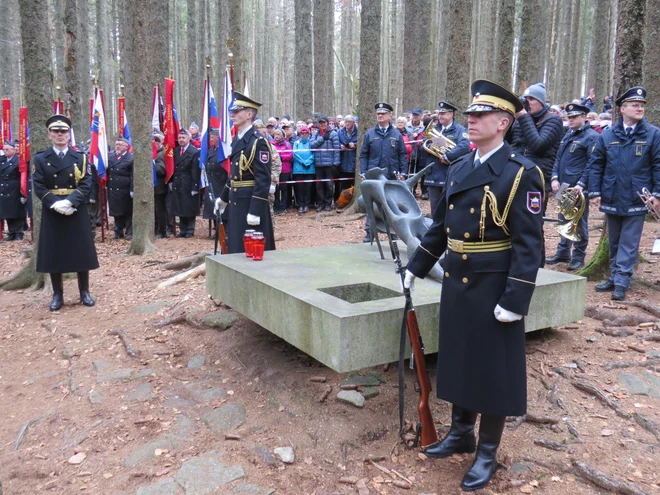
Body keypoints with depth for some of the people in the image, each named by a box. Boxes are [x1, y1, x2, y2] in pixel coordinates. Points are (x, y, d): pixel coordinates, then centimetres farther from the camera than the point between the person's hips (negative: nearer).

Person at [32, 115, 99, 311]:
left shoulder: (80, 158, 6)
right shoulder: (40, 159, 5)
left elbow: (85, 185, -4)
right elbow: (39, 187, -4)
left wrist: (70, 201, -20)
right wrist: (56, 203, -19)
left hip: (76, 212, 0)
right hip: (52, 212, 0)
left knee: (81, 251, 4)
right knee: (53, 254, 3)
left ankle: (84, 292, 15)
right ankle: (57, 295, 12)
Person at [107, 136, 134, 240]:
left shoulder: (130, 158, -7)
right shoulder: (110, 156, 11)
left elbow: (133, 176, -12)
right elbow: (106, 170, 11)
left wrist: (132, 190, -17)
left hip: (125, 190, -5)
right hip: (112, 189, 5)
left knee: (127, 212, 4)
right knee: (116, 211, 13)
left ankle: (129, 232, 13)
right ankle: (118, 231, 25)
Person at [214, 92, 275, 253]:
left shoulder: (258, 141, -15)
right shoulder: (237, 140, 12)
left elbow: (263, 180, -20)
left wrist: (255, 211, -23)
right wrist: (224, 198, 26)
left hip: (251, 202, -9)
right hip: (236, 202, 9)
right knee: (236, 248, 16)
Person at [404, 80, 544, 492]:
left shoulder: (522, 173, -13)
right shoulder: (459, 168, 9)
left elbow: (529, 243, -17)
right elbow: (441, 225, 17)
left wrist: (515, 300, -21)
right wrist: (417, 267, 18)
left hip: (493, 288, -7)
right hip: (456, 283, 7)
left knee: (493, 370, 6)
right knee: (458, 360, 18)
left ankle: (488, 452, 23)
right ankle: (461, 433, 37)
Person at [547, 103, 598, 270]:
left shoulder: (591, 137, -8)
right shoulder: (568, 136, 16)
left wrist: (582, 184, -19)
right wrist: (555, 178, 3)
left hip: (579, 189, -7)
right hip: (564, 186, 8)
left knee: (579, 222, 2)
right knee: (564, 220, 14)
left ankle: (578, 257, 11)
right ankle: (563, 253, 24)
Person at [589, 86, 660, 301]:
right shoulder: (607, 135, 2)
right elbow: (595, 165, 4)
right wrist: (595, 192, -2)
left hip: (636, 200, -2)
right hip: (611, 199, 3)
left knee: (629, 242, -1)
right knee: (614, 241, 13)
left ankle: (621, 281, 2)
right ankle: (614, 277, 24)